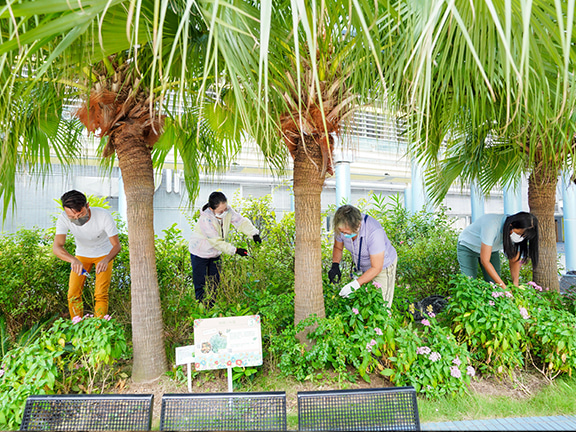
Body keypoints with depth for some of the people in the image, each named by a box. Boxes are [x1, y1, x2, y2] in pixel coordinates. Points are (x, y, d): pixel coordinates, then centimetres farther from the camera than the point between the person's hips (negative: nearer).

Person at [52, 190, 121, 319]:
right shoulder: (63, 219, -26)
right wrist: (73, 260, -55)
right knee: (73, 295, -2)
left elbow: (116, 245, -28)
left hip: (104, 254, -2)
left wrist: (106, 260, -49)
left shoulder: (104, 216, -33)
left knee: (101, 294, -11)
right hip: (81, 255, 3)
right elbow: (56, 247, -34)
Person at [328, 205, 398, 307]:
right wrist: (335, 266, -16)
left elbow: (376, 268, -31)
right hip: (361, 267, 5)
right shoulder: (344, 227, -21)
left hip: (383, 266, -5)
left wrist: (355, 284, -36)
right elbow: (338, 247, 1)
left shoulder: (374, 232, -38)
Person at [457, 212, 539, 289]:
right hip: (468, 247, -5)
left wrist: (515, 284, -26)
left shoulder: (518, 230, -21)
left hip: (492, 249, 5)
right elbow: (484, 261, -37)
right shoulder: (492, 226, -40)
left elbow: (514, 260, -11)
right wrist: (504, 287, -37)